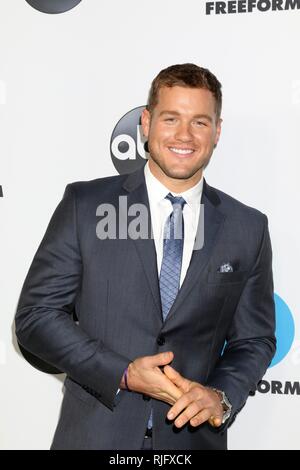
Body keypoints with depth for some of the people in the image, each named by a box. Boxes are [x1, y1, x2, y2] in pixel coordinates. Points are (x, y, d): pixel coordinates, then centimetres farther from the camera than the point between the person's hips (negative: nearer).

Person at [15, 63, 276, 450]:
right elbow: (35, 316, -7)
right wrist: (123, 374, -15)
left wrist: (222, 397, -12)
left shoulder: (248, 228, -1)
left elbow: (255, 339, 6)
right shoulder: (85, 204, -7)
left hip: (194, 437, 2)